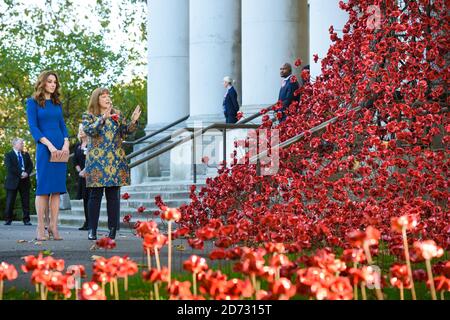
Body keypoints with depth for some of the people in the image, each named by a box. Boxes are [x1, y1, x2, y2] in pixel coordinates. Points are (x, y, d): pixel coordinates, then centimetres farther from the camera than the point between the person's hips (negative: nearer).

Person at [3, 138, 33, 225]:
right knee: (10, 202, -1)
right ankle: (8, 219, 5)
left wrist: (27, 173, -12)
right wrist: (20, 174, -17)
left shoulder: (26, 155, 17)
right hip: (13, 182, -4)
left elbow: (30, 165, 8)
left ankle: (26, 220, 4)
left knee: (26, 202, 1)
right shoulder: (8, 155, 3)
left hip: (24, 181, 4)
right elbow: (9, 167, -11)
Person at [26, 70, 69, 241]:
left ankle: (53, 227, 1)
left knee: (57, 188, 1)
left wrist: (66, 144, -4)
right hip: (44, 148, -5)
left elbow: (62, 125, 15)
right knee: (43, 187, -6)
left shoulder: (57, 103, 17)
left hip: (60, 149, 5)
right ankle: (40, 229, -5)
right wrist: (49, 145, -16)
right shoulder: (33, 102, 1)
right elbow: (33, 127, -6)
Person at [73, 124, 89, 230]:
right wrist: (79, 171, 3)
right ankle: (86, 222, 8)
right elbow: (75, 161, 17)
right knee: (84, 198, 6)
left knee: (89, 197, -11)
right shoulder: (78, 146, 15)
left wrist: (85, 171, -14)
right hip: (82, 175, 7)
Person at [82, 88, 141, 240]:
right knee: (95, 194, -3)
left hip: (116, 160, 3)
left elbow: (126, 131, 8)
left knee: (113, 195, 2)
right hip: (97, 159, -3)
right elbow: (89, 130, -14)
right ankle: (92, 230, 0)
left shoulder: (117, 115, 14)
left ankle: (113, 229, 4)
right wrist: (103, 118, -25)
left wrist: (133, 121, -11)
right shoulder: (88, 116, 4)